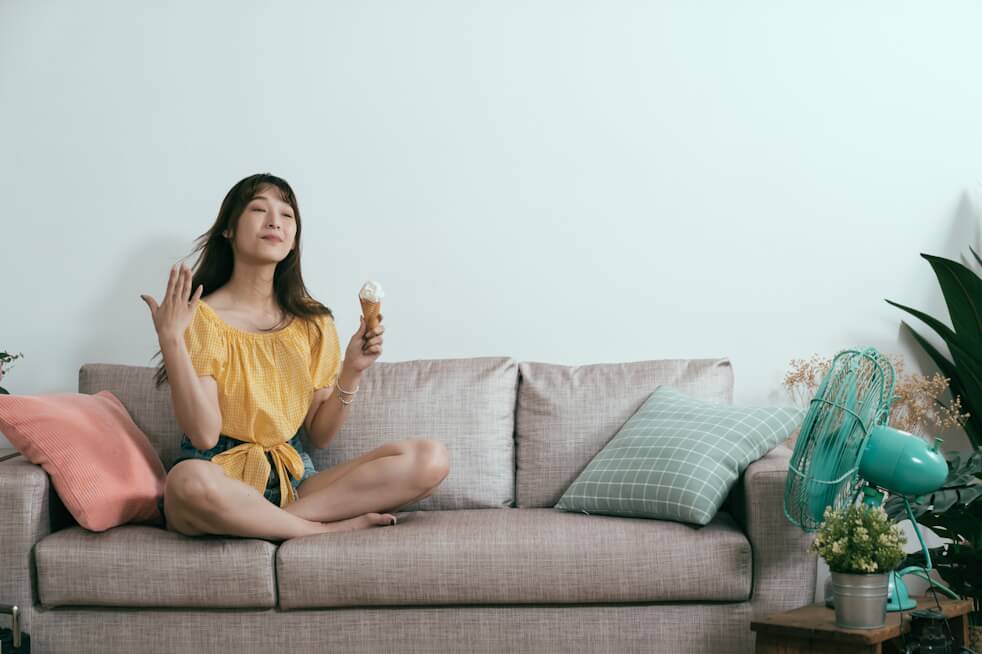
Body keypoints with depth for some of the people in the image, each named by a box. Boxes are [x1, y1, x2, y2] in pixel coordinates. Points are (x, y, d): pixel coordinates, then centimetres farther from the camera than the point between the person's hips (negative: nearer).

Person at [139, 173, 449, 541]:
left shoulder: (314, 323, 10)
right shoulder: (201, 316, -4)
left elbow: (318, 435, 10)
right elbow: (203, 434, -14)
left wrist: (351, 372, -5)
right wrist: (171, 340, -20)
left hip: (294, 481, 5)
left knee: (430, 458, -16)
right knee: (190, 481, -43)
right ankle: (330, 529, -20)